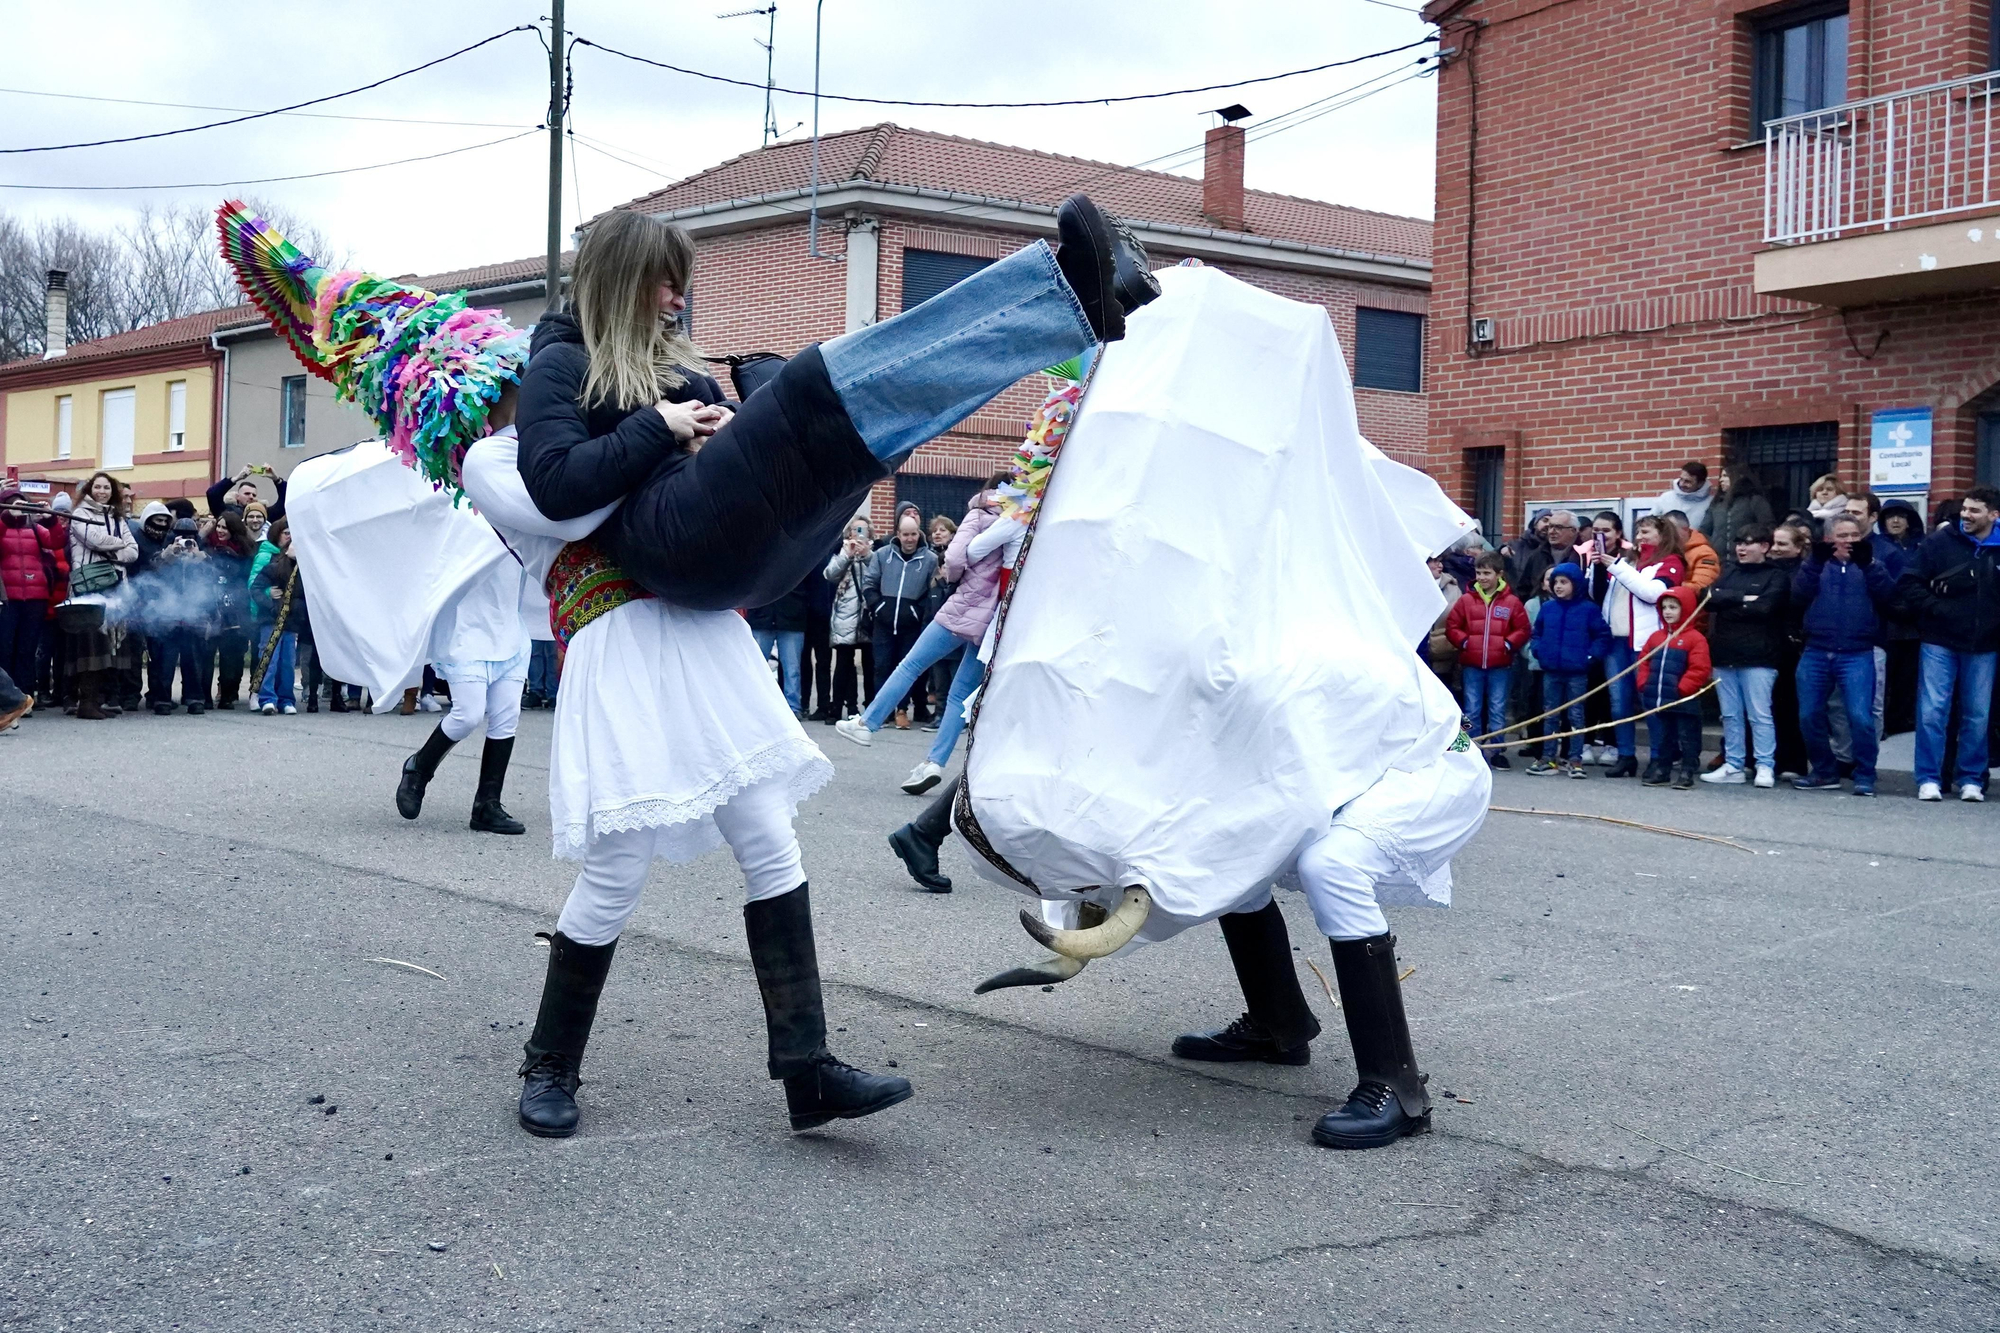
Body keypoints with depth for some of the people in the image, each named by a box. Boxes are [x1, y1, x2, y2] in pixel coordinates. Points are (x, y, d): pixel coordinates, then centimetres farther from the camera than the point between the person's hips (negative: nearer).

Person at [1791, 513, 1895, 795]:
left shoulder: (1868, 564, 10)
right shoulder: (1818, 564, 12)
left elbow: (1887, 594, -7)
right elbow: (1799, 595, -5)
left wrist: (1867, 563, -17)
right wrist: (1814, 562, -15)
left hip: (1857, 655, -2)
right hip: (1816, 653, 2)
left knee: (1860, 716, -14)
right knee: (1809, 716, 5)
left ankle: (1865, 777, -2)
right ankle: (1824, 772, 21)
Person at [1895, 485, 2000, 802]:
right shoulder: (1940, 542, -3)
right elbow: (1909, 583, -3)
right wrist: (1934, 608, -12)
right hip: (1939, 642, -2)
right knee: (1932, 711, -4)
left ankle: (1971, 779, 19)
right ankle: (1929, 779, 4)